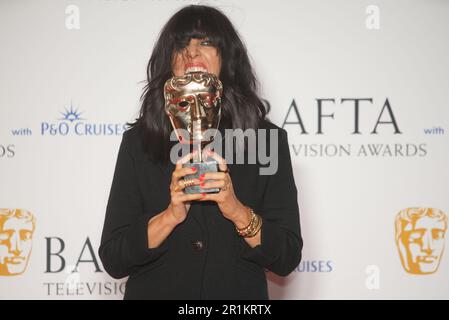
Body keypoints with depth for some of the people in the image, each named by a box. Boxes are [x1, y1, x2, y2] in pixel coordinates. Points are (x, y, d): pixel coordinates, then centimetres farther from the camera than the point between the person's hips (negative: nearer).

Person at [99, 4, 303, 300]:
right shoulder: (139, 141, -5)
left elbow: (288, 257, -8)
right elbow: (113, 259, -9)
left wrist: (238, 211, -24)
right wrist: (171, 215, -23)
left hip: (239, 295, 0)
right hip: (156, 291, 0)